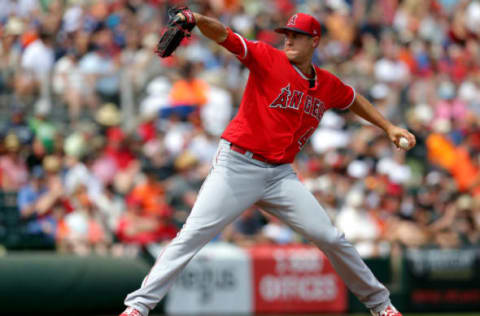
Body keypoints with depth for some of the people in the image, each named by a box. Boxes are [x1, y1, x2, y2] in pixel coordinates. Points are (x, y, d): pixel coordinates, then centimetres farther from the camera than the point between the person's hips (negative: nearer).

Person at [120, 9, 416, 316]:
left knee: (330, 238, 2)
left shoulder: (329, 85, 9)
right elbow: (224, 36, -18)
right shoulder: (268, 58, -4)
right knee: (193, 234, -15)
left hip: (280, 175, 4)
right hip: (237, 166, -4)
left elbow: (355, 100, 31)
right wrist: (197, 20, -36)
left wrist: (388, 127, 26)